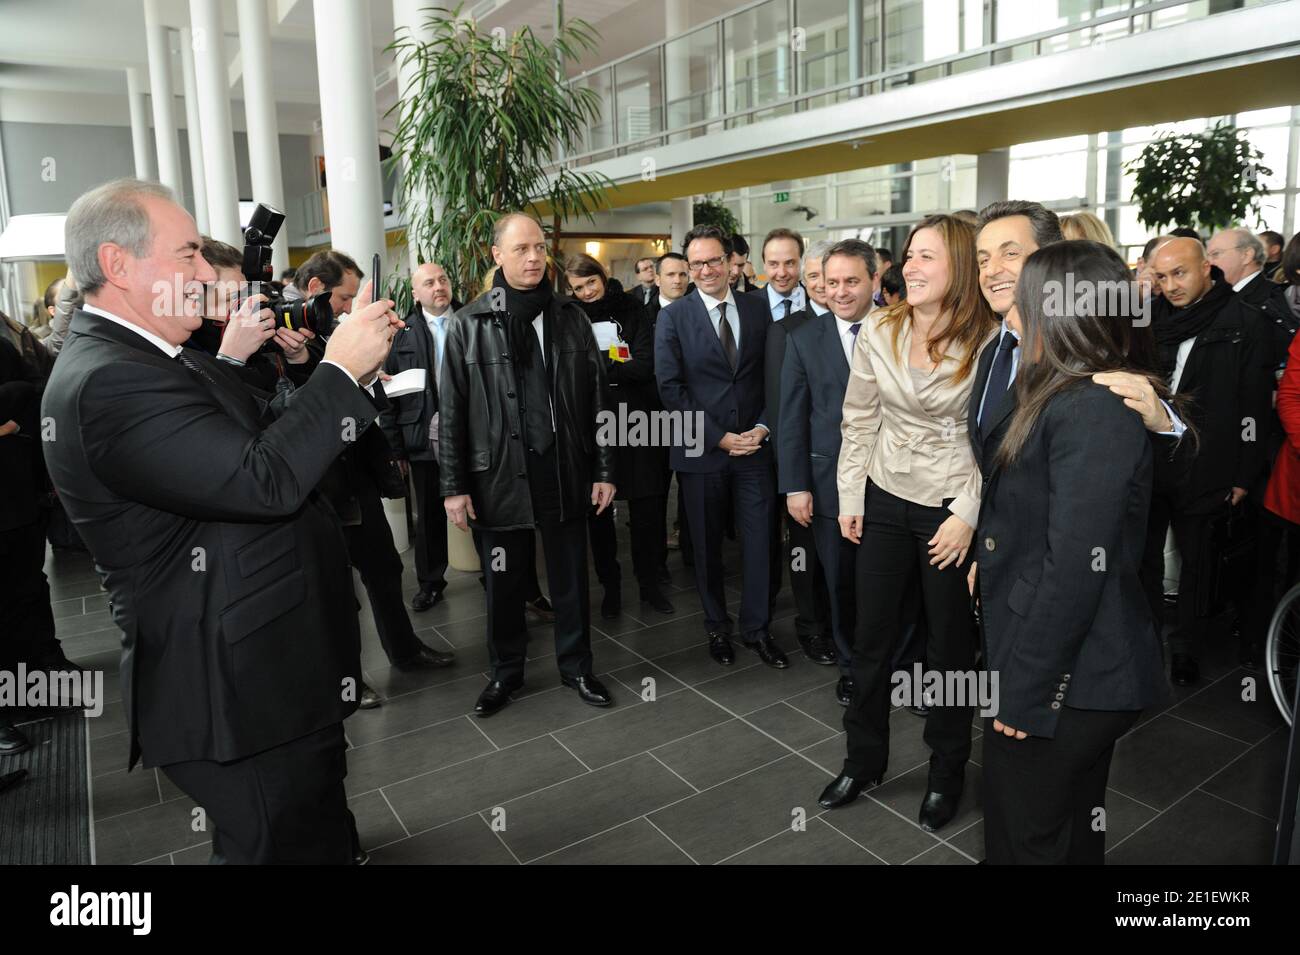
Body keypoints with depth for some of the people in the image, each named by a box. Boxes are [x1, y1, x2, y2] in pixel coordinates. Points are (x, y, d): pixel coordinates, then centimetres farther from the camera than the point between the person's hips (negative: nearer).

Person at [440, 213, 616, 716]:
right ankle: (506, 670, 32)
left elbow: (597, 399, 4)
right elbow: (451, 413, -2)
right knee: (503, 582, 12)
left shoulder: (570, 316, 4)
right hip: (500, 474, -1)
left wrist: (603, 470, 1)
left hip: (565, 470, 2)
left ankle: (576, 666, 32)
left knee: (570, 578, 13)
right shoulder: (469, 324, -2)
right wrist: (454, 486, -5)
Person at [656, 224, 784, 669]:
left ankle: (756, 627, 22)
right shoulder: (673, 317, -3)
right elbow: (671, 388, -8)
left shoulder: (757, 310, 5)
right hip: (702, 449, -1)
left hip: (753, 446, 2)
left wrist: (762, 427, -7)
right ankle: (717, 626, 29)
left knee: (759, 540, 5)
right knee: (707, 544, 11)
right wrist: (719, 437, -13)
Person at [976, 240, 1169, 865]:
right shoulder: (1075, 402, 10)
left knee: (1025, 841, 7)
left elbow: (1074, 571, -25)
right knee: (1073, 835, 25)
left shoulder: (1091, 413, -21)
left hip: (1064, 681, -9)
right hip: (1082, 676, 9)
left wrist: (1025, 691, -20)